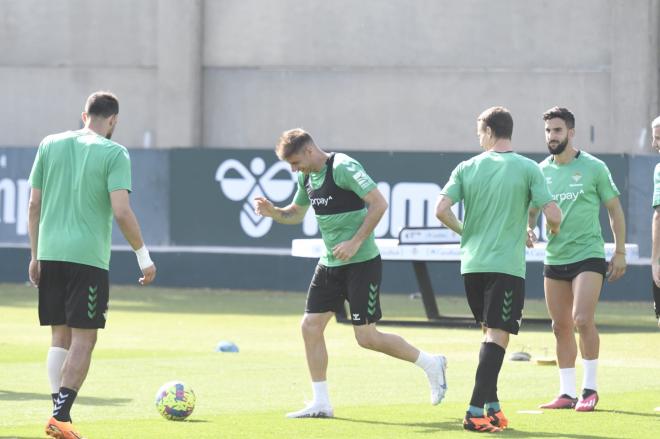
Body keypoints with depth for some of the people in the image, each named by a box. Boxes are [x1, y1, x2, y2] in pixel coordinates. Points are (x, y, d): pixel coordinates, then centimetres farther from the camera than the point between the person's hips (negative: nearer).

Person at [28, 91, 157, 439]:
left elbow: (34, 206, 10)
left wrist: (35, 257, 17)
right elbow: (121, 212, -13)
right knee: (83, 339, -1)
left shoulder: (50, 145, 10)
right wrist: (144, 257, -4)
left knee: (61, 336, 13)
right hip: (88, 256, -5)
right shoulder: (114, 154, -4)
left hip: (50, 254, 5)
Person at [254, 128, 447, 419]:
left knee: (366, 337, -7)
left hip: (362, 263, -8)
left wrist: (355, 242, -23)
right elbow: (296, 213, 24)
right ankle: (321, 403, 8)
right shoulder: (307, 177, 9)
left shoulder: (343, 168, -17)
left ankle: (431, 364, 12)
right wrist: (273, 211, 3)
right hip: (329, 264, 8)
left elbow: (379, 203, -21)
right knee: (310, 326, 0)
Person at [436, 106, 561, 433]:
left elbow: (441, 210, -3)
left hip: (472, 264, 4)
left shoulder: (467, 168, 4)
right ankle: (476, 412, -17)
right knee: (497, 336, -6)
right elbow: (553, 215, -9)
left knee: (490, 333, 18)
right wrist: (552, 232, 15)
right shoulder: (528, 169, -3)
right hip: (507, 266, -4)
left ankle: (491, 406, 17)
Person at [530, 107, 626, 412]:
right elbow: (531, 209, 16)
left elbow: (614, 209, 4)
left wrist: (620, 252, 1)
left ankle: (590, 388, -6)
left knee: (582, 319, -17)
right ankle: (566, 393, 12)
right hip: (554, 258, 4)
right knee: (561, 327, 5)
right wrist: (527, 229, -8)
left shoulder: (593, 168, -3)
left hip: (588, 256, -4)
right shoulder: (541, 171, 7)